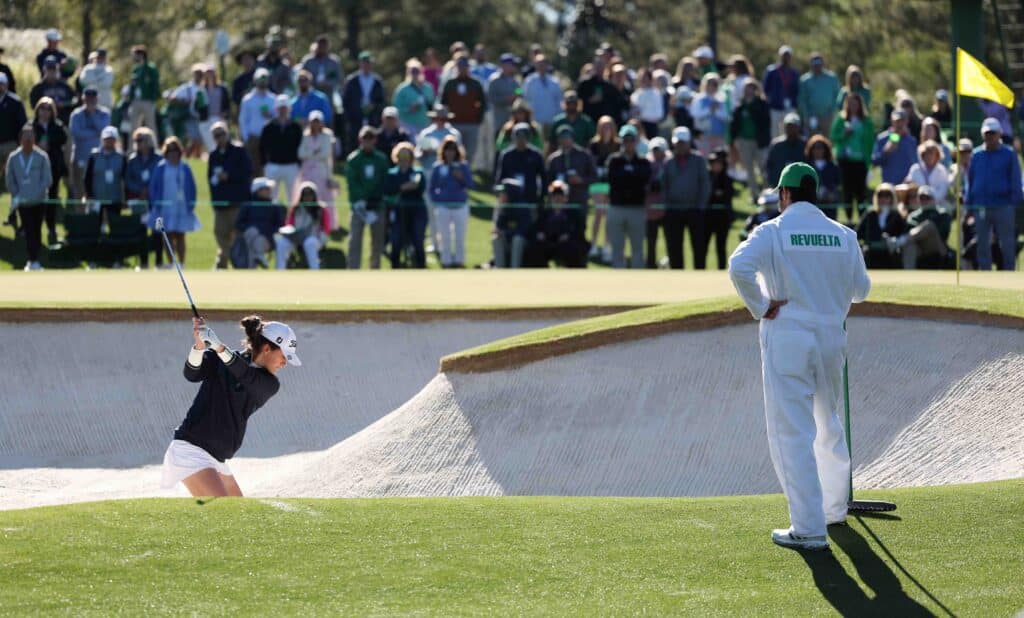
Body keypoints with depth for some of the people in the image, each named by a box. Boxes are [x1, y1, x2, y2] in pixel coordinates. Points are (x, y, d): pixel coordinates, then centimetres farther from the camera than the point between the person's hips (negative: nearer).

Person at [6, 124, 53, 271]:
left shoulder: (41, 157, -2)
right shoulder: (13, 158, 2)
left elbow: (47, 180, -3)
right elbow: (10, 180, 7)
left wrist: (37, 192, -14)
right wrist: (17, 196, -3)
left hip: (38, 201, 0)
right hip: (22, 202, 0)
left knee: (36, 230, 7)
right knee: (29, 230, -7)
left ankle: (34, 260, 16)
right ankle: (31, 260, -9)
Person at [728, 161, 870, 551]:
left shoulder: (772, 231, -7)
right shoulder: (843, 235, 4)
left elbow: (739, 266, -24)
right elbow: (861, 289, 10)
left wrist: (760, 308, -12)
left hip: (787, 339, -5)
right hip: (832, 336, 5)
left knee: (792, 434, -4)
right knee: (830, 426, 23)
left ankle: (809, 529, -10)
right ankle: (834, 509, 35)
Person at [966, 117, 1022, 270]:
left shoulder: (1009, 154, 0)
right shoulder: (976, 155, 9)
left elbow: (1015, 181, -1)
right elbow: (970, 180, 11)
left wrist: (1015, 200, -8)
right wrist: (968, 201, 5)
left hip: (1004, 206, -3)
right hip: (981, 206, 3)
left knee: (1007, 244, 2)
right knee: (982, 244, 7)